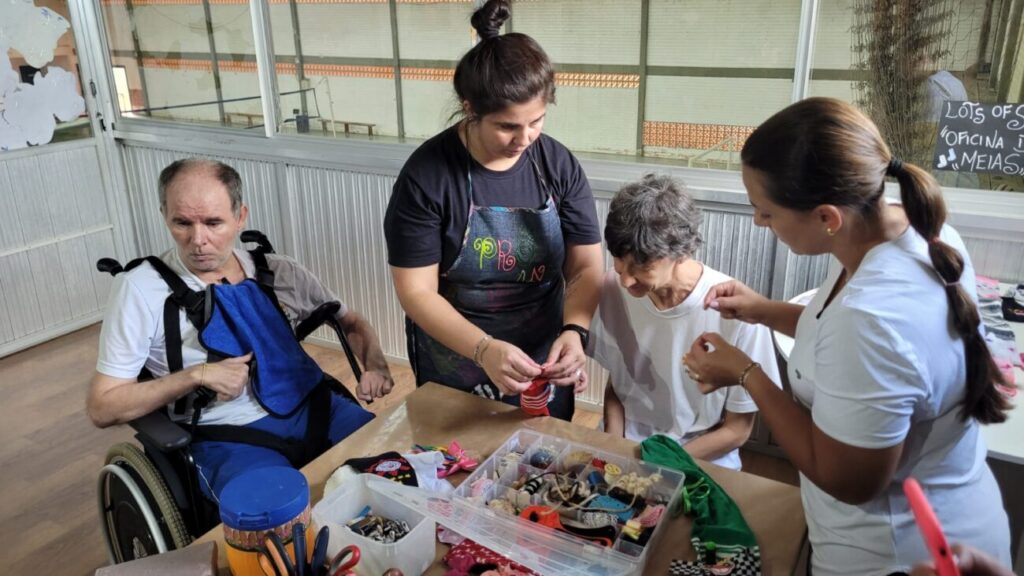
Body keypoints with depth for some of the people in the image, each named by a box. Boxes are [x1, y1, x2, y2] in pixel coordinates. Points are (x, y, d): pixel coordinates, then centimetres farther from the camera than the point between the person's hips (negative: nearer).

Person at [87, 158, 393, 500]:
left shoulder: (279, 272, 6)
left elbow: (351, 323, 19)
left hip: (309, 407, 5)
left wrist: (374, 364, -3)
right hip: (226, 434, -4)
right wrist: (197, 375, -15)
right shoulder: (140, 289, -3)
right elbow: (101, 409, -2)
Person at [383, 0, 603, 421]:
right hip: (454, 372, -2)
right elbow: (416, 292, -18)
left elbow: (586, 267, -6)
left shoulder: (559, 165, -9)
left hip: (542, 366, 3)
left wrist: (574, 331, -26)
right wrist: (483, 349, -32)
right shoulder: (426, 175, -18)